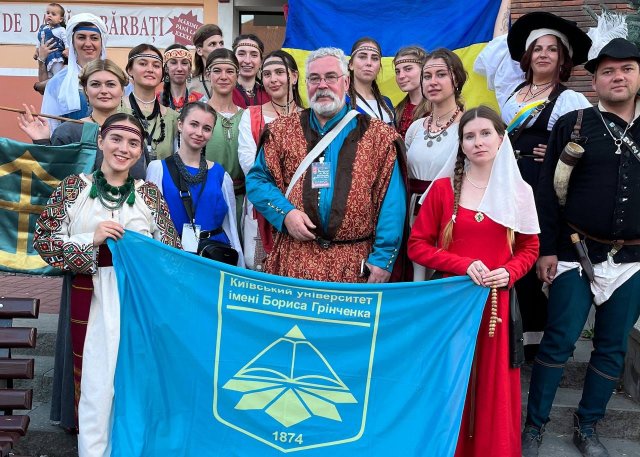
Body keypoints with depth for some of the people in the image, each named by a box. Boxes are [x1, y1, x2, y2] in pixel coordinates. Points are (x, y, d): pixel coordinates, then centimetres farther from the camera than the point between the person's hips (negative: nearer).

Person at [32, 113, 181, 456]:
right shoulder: (74, 187, 4)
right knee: (95, 380, 1)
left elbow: (170, 249, 6)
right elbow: (43, 241, -1)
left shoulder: (149, 193, 7)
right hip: (92, 298, -1)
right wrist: (92, 240, -13)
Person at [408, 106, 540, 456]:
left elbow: (529, 248, 11)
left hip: (496, 301, 1)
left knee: (493, 383, 9)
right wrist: (464, 265, -16)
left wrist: (509, 272, -10)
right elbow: (417, 245, -3)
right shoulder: (443, 187, -3)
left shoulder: (519, 191, 2)